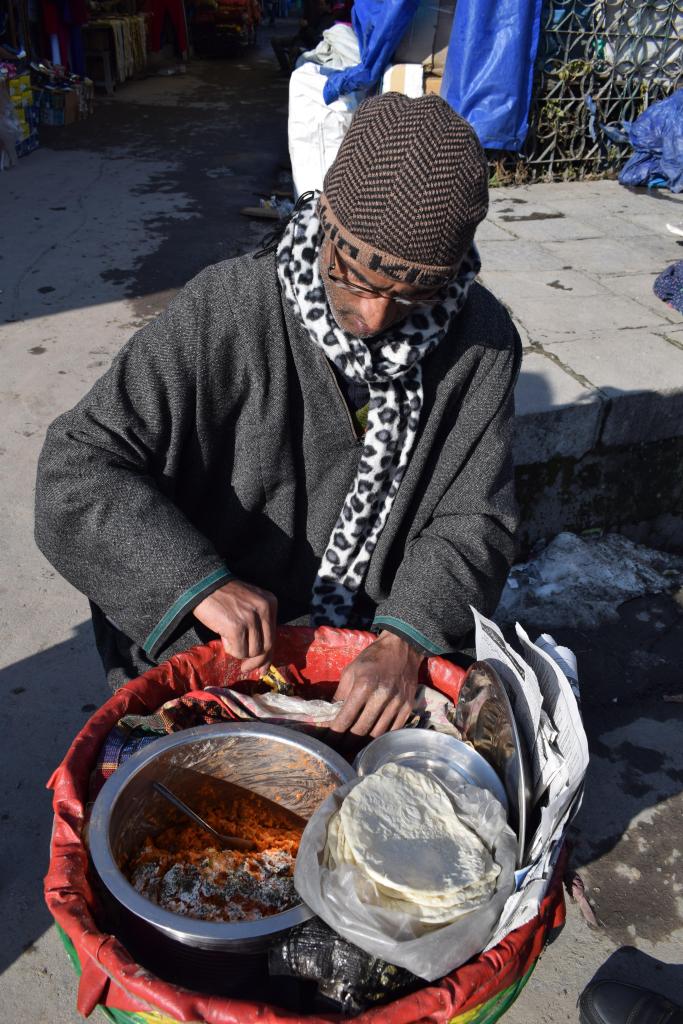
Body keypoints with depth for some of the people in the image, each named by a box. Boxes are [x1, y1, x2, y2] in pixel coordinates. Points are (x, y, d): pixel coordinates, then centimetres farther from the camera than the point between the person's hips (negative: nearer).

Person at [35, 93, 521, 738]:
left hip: (391, 656, 3)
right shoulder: (227, 310, -17)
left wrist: (405, 641, -25)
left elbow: (473, 520, -7)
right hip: (224, 654, -2)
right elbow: (77, 469, -16)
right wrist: (200, 583, -31)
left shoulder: (483, 343, -8)